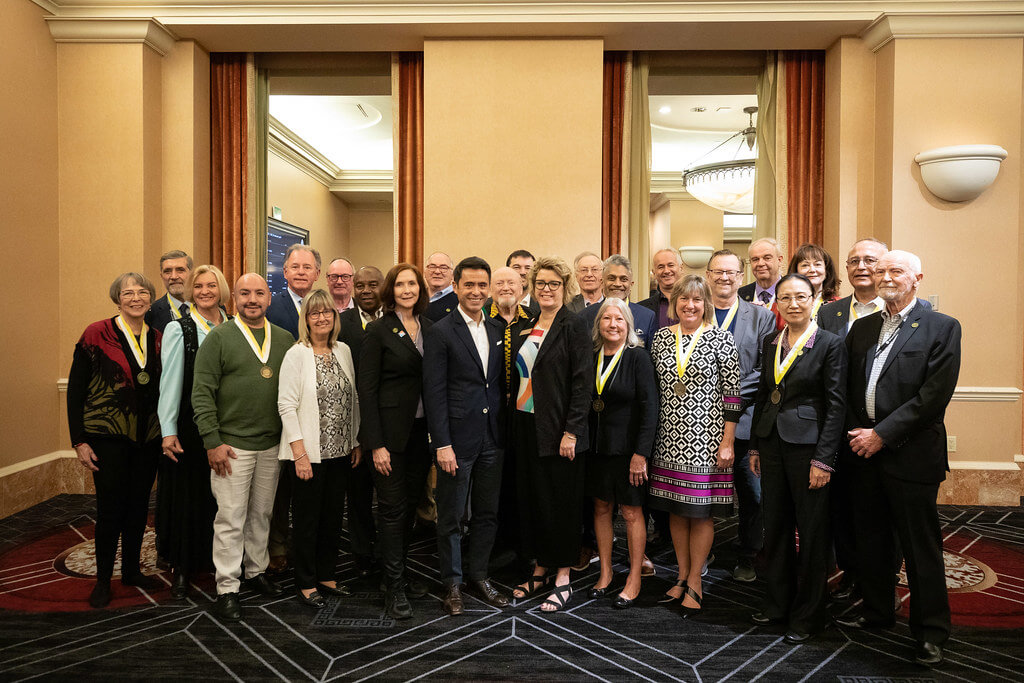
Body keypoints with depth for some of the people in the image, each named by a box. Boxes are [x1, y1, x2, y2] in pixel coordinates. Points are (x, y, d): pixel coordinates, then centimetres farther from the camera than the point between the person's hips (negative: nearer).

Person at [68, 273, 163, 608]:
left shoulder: (157, 338, 5)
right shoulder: (97, 335, -7)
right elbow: (75, 389, -6)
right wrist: (79, 441, -9)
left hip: (148, 438, 4)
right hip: (108, 438, -4)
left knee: (139, 505, 12)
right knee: (111, 507, 1)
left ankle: (131, 569, 29)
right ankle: (103, 579, 19)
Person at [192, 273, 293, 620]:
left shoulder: (285, 338, 7)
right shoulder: (219, 337, -4)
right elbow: (202, 392, -7)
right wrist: (212, 442, -12)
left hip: (272, 445, 4)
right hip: (232, 445, -4)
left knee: (262, 514, 16)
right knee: (231, 519, 2)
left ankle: (257, 570, 33)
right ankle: (227, 588, 14)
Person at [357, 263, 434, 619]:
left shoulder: (430, 327, 8)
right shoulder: (378, 330, -7)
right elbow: (367, 389, -9)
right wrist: (376, 444, -13)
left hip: (422, 430, 5)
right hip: (391, 431, -5)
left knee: (410, 504, 15)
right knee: (392, 507, 2)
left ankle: (399, 573, 31)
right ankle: (394, 587, 14)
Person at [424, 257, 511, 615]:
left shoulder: (498, 330, 9)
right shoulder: (440, 332, -7)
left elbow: (502, 383, 13)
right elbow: (434, 393, -11)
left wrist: (505, 432, 7)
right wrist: (442, 444, -15)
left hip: (493, 438, 5)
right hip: (458, 439, -5)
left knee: (487, 514, 15)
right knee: (451, 518, 8)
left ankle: (479, 577, 31)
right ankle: (452, 584, 24)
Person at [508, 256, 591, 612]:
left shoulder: (574, 326, -7)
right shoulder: (522, 328, 12)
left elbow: (582, 381, -12)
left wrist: (570, 431, -16)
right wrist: (512, 421, 8)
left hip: (558, 430, -6)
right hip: (525, 424, 6)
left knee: (561, 500, 3)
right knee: (531, 498, 12)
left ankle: (563, 579, 16)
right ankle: (540, 569, 28)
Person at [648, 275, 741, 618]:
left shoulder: (721, 339, -5)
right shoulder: (661, 337, 6)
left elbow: (731, 392, -5)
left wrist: (727, 442, -9)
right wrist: (648, 437, 9)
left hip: (706, 438, -4)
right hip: (669, 439, 4)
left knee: (702, 511, 3)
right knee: (676, 509, 12)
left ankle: (695, 582, 19)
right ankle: (682, 576, 27)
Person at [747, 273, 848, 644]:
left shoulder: (830, 344, -7)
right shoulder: (771, 343, 9)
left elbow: (836, 404, -10)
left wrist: (823, 459, -14)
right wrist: (755, 446, 12)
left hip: (808, 445, -5)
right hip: (772, 443, 6)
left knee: (811, 531, 6)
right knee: (776, 526, 14)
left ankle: (808, 615, 21)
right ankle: (778, 603, 30)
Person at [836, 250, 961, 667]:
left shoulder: (942, 328, -4)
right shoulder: (862, 328, 12)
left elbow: (934, 396, -13)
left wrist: (881, 434, -15)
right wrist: (856, 433, -1)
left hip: (911, 454, -5)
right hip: (865, 450, 5)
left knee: (920, 546, 5)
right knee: (870, 539, 16)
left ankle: (931, 631, 21)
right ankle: (875, 611, 33)